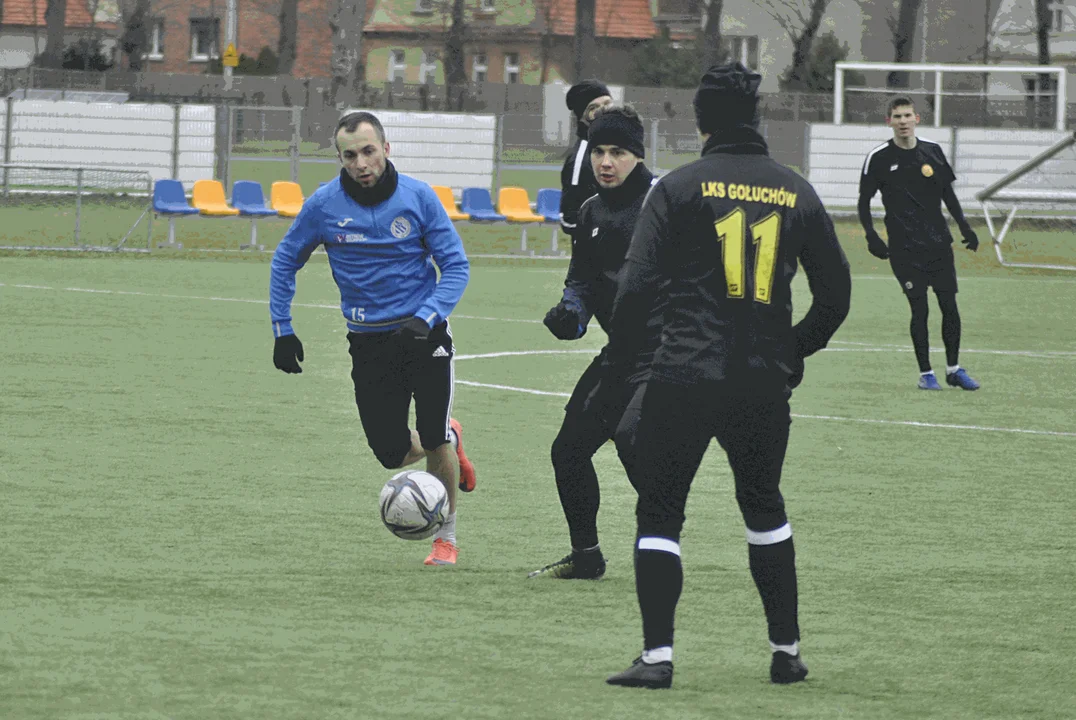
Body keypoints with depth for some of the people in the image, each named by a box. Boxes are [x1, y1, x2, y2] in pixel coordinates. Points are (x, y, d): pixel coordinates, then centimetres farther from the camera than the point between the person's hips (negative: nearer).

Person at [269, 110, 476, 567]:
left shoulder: (418, 197, -8)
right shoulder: (324, 205, -5)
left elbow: (456, 265, -3)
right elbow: (285, 260, 10)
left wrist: (426, 319, -18)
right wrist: (283, 330, 6)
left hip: (422, 335, -1)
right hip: (369, 342, 2)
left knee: (434, 442, -7)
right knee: (392, 454, -3)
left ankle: (445, 537, 16)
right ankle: (449, 438, 32)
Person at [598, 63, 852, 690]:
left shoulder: (681, 187, -4)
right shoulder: (797, 192, 6)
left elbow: (637, 286, -9)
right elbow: (836, 291, 12)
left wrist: (616, 372, 0)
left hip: (684, 378, -4)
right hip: (766, 384, 4)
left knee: (660, 512, 4)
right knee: (764, 506, 22)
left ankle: (658, 655, -5)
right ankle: (787, 650, 21)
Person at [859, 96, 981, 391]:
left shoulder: (932, 151, 6)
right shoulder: (878, 158, -3)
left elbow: (947, 192, 17)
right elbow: (864, 201, 3)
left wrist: (964, 227, 11)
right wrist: (871, 236, -8)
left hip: (938, 242, 3)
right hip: (904, 247, -3)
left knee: (949, 306, 3)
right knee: (919, 309, -6)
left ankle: (954, 369, 17)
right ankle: (925, 373, 5)